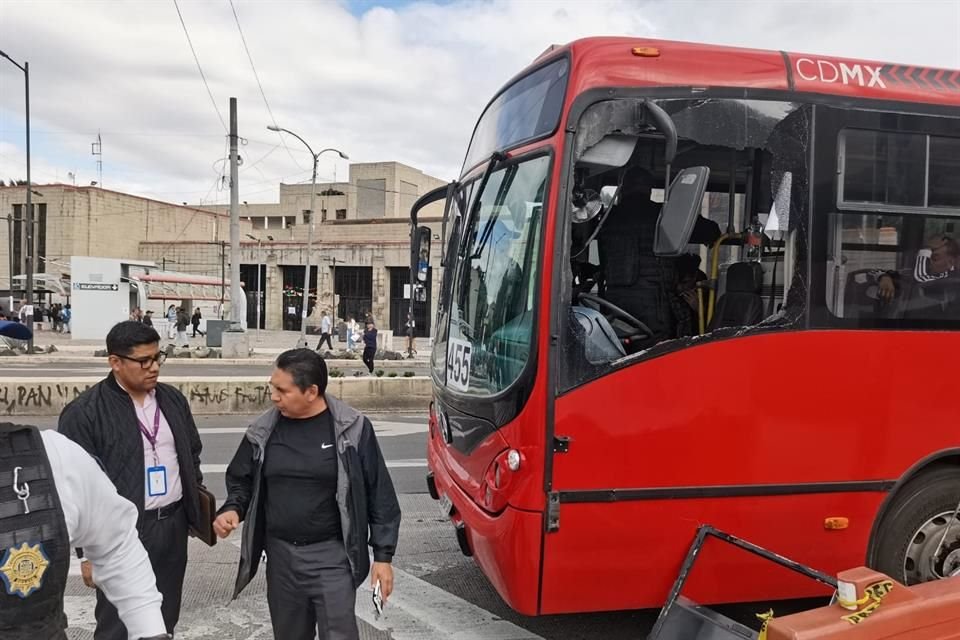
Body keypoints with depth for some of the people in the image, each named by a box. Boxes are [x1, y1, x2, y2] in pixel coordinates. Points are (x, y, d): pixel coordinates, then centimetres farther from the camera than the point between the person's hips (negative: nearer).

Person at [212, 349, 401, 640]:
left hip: (332, 555, -4)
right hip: (280, 555, 4)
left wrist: (383, 555, -6)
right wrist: (233, 509, -7)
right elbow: (241, 481, 14)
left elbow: (379, 494, -6)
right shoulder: (263, 430, -1)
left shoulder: (352, 428, -12)